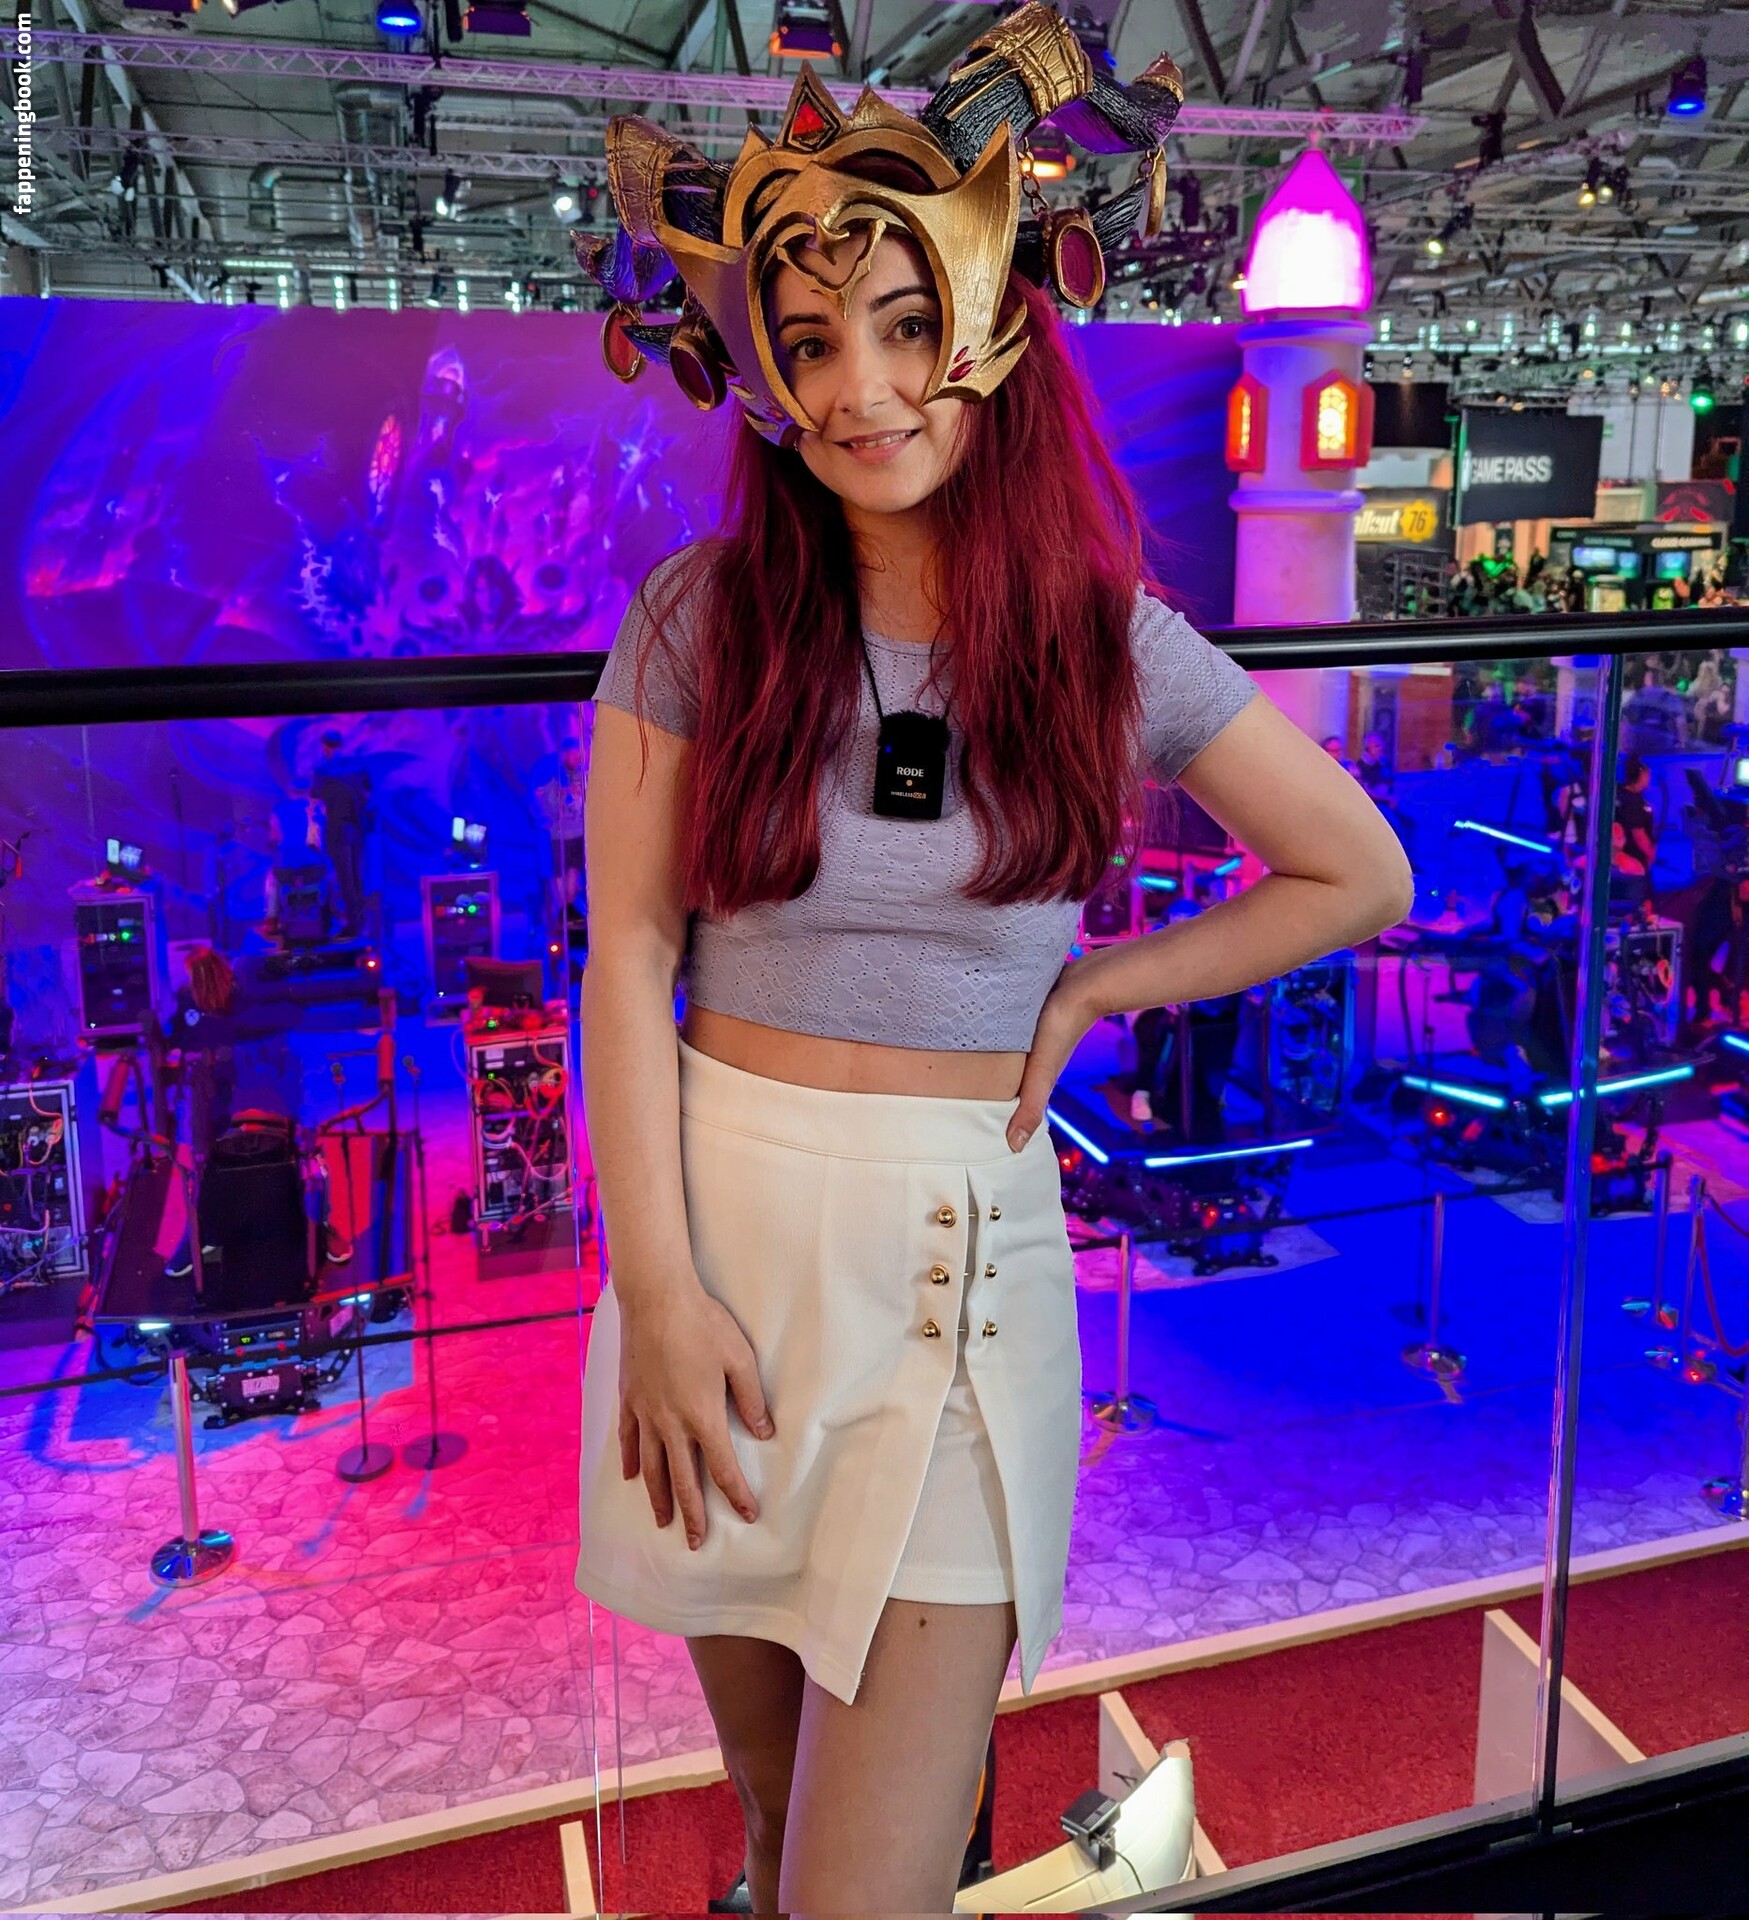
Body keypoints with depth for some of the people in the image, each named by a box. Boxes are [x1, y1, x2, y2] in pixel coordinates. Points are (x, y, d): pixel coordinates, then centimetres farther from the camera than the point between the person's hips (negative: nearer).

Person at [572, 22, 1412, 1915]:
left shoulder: (1113, 644, -1)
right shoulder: (700, 616, -2)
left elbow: (1361, 876, 10)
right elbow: (629, 955, -3)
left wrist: (1095, 988, 2)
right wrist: (657, 1291, -8)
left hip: (964, 1253, -1)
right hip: (717, 1215, 1)